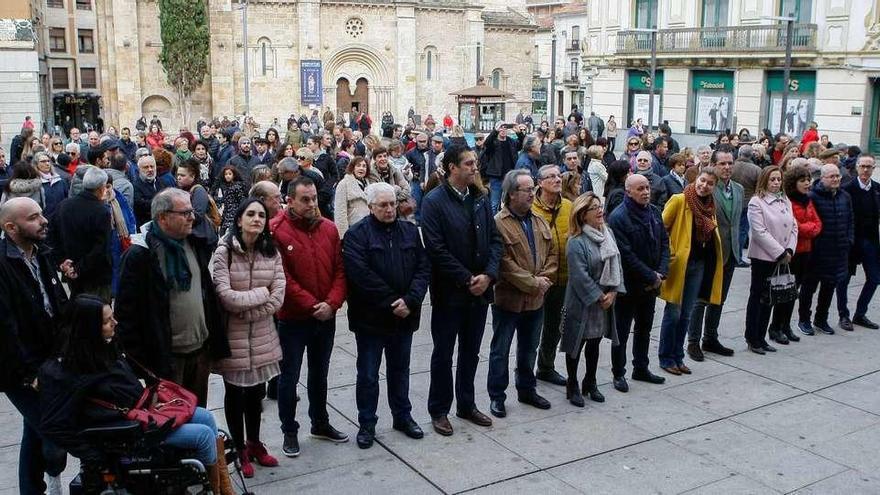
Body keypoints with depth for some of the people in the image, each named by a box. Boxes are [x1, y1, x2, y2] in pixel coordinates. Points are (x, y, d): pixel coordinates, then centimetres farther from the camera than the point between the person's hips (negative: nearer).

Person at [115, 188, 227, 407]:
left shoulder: (197, 245, 6)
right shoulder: (140, 255, -15)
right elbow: (126, 311, -15)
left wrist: (215, 342, 13)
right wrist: (138, 360, -15)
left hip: (201, 350, 6)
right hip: (166, 356, -6)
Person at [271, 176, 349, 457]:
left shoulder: (329, 229, 1)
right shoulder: (276, 231, -14)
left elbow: (340, 270, 1)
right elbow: (282, 277, -17)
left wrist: (331, 303, -13)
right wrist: (311, 305, -18)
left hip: (326, 317, 5)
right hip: (292, 318, -5)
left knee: (320, 374, 19)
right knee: (289, 377, 7)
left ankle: (320, 424, 35)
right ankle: (289, 431, 22)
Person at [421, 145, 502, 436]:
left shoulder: (480, 199, 7)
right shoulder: (434, 202, -11)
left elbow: (494, 240, 7)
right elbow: (436, 249, -17)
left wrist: (488, 275, -8)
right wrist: (467, 279, -17)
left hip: (480, 290, 6)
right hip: (450, 292, -5)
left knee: (471, 352, 16)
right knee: (443, 354, 7)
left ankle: (466, 404, 31)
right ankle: (439, 410, 20)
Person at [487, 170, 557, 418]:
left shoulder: (539, 221, 8)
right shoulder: (499, 223, -16)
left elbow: (552, 252, 9)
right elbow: (504, 263, -22)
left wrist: (544, 278, -7)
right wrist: (532, 283, -18)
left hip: (536, 299, 7)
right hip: (508, 298, -7)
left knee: (529, 349, 20)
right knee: (500, 350, 7)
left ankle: (527, 390, 35)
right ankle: (496, 396, 19)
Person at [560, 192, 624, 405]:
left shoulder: (608, 233, 4)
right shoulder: (576, 242, -18)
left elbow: (617, 264, 5)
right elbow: (580, 276, -21)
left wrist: (613, 292, -5)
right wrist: (599, 297, -16)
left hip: (605, 300, 6)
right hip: (582, 303, -6)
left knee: (595, 342, 17)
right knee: (577, 344, 5)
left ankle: (590, 383, 32)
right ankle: (572, 387, 20)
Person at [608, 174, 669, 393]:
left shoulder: (655, 212, 6)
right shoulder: (618, 217, -17)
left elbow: (664, 243, 8)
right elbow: (626, 254, -21)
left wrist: (661, 273, -6)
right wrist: (651, 276, -17)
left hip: (651, 284, 7)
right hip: (628, 284, -7)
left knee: (644, 328, 18)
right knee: (622, 330, 4)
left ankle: (641, 368, 32)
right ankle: (618, 373, 15)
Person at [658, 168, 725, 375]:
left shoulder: (710, 206, 10)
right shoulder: (679, 200, -10)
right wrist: (668, 254, -15)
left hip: (699, 265, 6)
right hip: (679, 263, -6)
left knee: (685, 315, 12)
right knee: (673, 313, 1)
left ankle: (678, 357, 22)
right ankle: (666, 358, 12)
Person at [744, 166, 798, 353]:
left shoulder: (785, 201, 11)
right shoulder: (756, 202, -9)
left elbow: (793, 227, 10)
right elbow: (760, 232, -15)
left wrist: (789, 250, -5)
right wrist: (780, 252, -15)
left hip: (782, 258, 6)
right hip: (763, 256, -6)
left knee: (769, 297, 10)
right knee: (757, 297, 2)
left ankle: (761, 337, 18)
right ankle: (752, 339, 9)